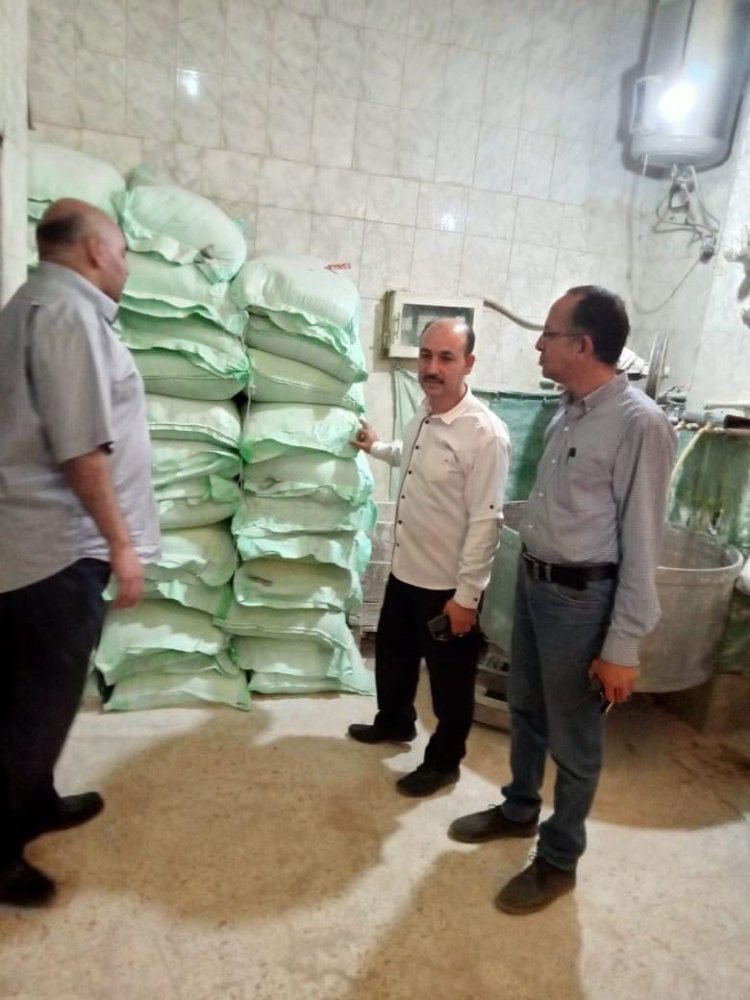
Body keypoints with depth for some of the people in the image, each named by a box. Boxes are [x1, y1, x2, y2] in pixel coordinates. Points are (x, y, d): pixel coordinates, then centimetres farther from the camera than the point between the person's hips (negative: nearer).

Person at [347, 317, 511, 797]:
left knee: (450, 679, 13)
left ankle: (443, 762, 35)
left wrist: (466, 595, -20)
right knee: (392, 654, 26)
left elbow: (485, 522, -23)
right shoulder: (424, 414, 2)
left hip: (448, 585, -8)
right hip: (405, 571, 8)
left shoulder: (485, 434, -24)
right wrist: (377, 447, 27)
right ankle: (395, 722, 52)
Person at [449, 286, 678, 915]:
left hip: (582, 599, -8)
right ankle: (519, 809, 47)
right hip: (533, 581, 8)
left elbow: (641, 547, -19)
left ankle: (559, 859, 33)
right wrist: (532, 574, 18)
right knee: (526, 710, 23)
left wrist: (622, 648, -17)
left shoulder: (639, 424, -21)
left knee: (573, 739, 11)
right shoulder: (569, 410, 4)